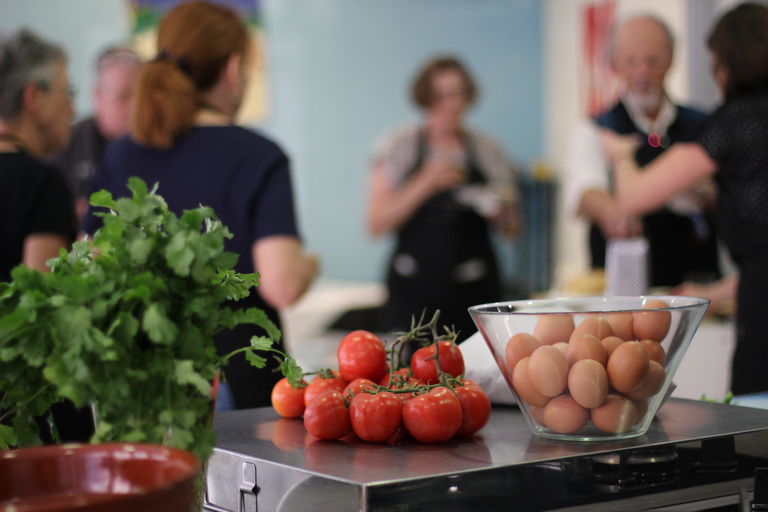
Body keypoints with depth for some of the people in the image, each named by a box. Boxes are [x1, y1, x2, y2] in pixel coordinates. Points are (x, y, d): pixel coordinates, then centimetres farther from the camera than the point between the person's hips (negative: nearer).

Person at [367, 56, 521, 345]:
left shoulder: (488, 151, 9)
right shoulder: (399, 147, 4)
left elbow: (512, 229, 15)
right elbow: (376, 224, -4)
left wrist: (500, 212, -7)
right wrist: (425, 184, -14)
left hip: (475, 291, 2)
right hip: (413, 293, -1)